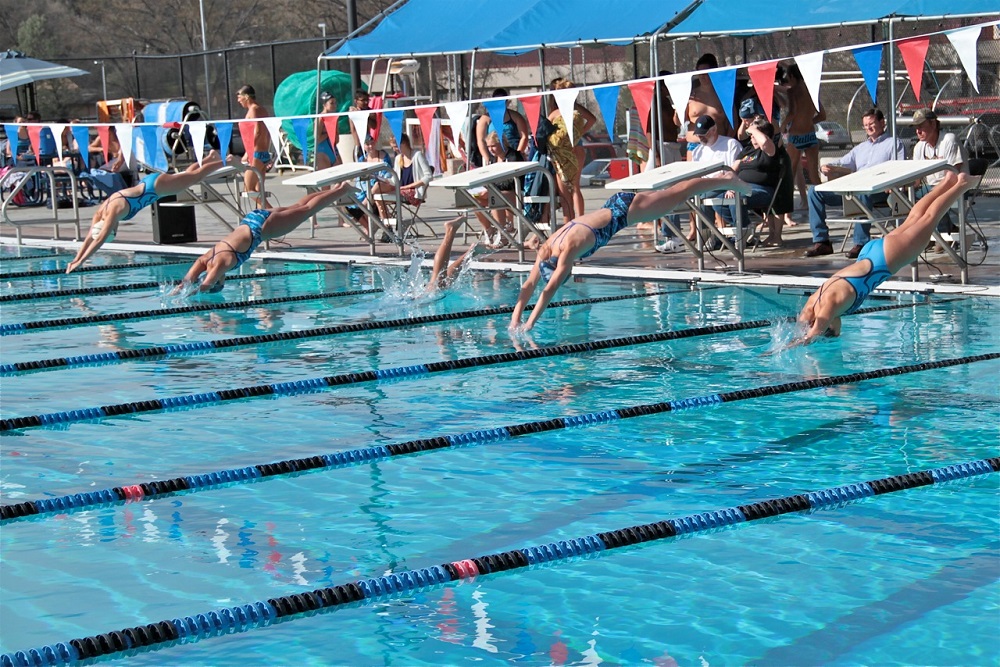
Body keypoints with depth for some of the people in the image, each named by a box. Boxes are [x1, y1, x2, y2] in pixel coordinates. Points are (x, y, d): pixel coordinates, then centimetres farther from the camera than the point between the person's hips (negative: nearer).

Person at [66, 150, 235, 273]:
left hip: (155, 186, -6)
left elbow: (99, 240, -38)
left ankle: (227, 161, 28)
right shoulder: (100, 213, -13)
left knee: (194, 176, 11)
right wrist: (76, 259, -14)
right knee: (188, 174, 28)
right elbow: (90, 238, -6)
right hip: (148, 184, 6)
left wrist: (80, 261, -38)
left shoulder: (113, 212, -34)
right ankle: (210, 157, 49)